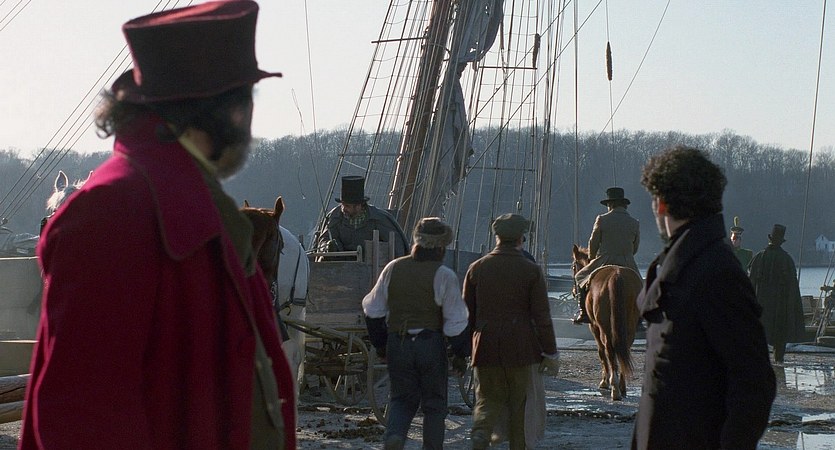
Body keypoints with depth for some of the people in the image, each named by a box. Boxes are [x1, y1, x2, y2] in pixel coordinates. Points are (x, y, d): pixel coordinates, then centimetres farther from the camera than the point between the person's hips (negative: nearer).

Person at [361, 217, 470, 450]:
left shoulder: (393, 269, 3)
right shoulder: (443, 275, -9)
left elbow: (373, 311, 8)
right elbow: (456, 321, -9)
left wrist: (381, 344, 19)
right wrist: (461, 354, 2)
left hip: (397, 344, 3)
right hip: (431, 344, -3)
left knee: (402, 398, 12)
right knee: (433, 403, 12)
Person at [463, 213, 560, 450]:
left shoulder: (476, 268, 2)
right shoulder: (532, 271, -6)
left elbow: (467, 313, 8)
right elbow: (542, 317, -7)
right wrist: (550, 353, 1)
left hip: (485, 348, 2)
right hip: (521, 349, -2)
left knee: (488, 398, 10)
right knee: (519, 404, 10)